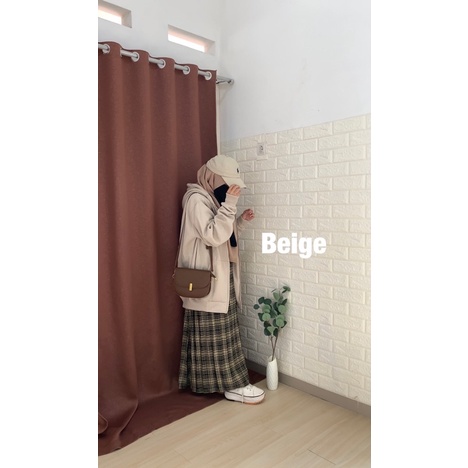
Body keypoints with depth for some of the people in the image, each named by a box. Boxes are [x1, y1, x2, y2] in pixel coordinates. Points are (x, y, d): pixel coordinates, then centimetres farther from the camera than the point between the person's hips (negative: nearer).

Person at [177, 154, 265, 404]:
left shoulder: (212, 198, 14)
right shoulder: (197, 199, -16)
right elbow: (213, 235, -27)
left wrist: (241, 221, 5)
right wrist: (230, 203, -27)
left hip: (220, 277, 10)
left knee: (215, 332, 16)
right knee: (218, 333, 0)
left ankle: (207, 380, 29)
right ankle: (233, 385, 11)